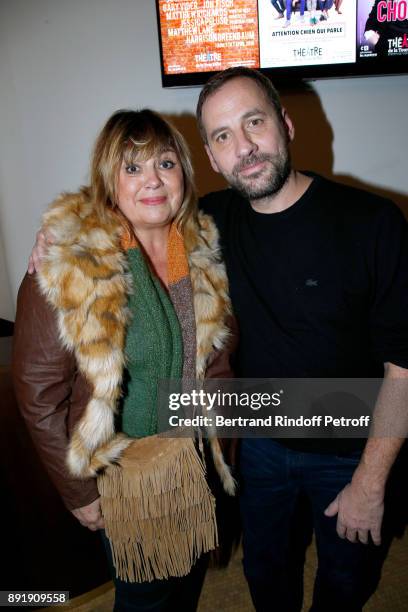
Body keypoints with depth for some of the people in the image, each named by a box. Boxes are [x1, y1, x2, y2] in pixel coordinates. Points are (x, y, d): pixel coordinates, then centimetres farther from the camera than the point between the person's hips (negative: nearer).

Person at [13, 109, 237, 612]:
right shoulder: (67, 266, -22)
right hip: (125, 476, -4)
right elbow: (38, 392, -16)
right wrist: (78, 491, -10)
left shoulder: (203, 248, -6)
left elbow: (218, 353, 4)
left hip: (199, 459, 5)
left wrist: (218, 435, 4)